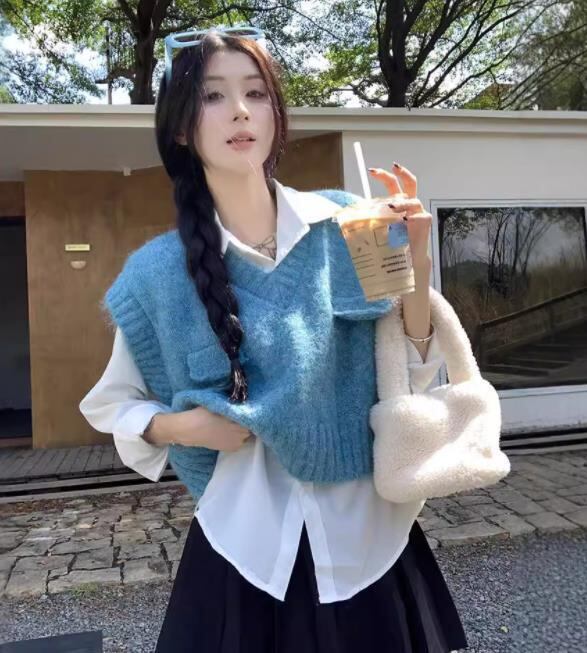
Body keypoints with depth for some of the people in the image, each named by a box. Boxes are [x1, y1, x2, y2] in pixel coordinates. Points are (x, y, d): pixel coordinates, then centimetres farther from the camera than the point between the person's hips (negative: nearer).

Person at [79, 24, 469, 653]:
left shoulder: (346, 227, -7)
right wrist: (182, 426, -12)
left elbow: (412, 378, -4)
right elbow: (111, 403, 7)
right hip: (246, 544, 0)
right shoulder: (161, 271, -8)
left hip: (371, 534, 1)